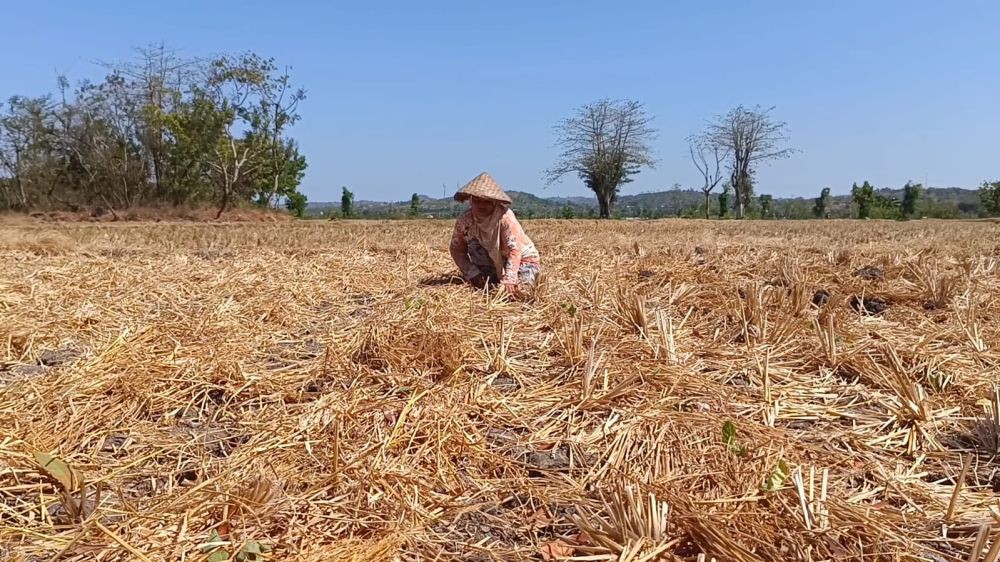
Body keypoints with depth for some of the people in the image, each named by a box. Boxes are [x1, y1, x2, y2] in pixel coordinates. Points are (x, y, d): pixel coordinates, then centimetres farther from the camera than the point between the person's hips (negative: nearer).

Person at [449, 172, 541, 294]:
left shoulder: (505, 217, -30)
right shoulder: (464, 221, -17)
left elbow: (514, 250, -34)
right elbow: (457, 250, -8)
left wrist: (509, 279, -44)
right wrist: (472, 273, -20)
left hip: (524, 258, -4)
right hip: (496, 261, 4)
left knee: (514, 290, -22)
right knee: (474, 244, -17)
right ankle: (484, 284, 1)